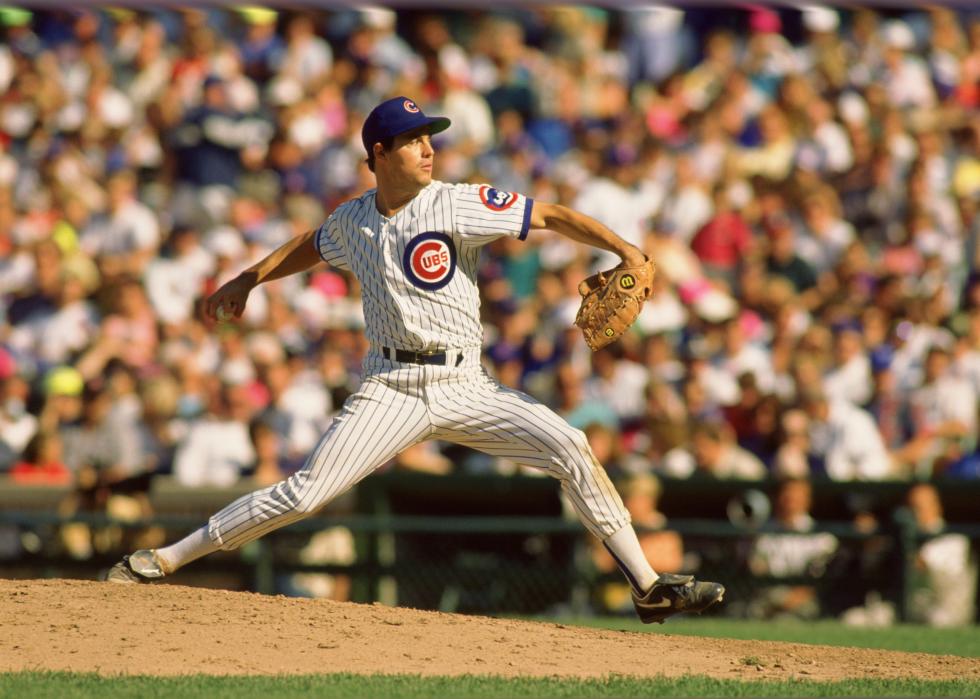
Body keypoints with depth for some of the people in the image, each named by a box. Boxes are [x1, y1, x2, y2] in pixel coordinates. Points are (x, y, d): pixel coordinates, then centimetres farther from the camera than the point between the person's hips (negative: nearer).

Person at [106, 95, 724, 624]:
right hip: (392, 388, 1)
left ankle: (649, 587, -10)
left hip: (465, 386, -1)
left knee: (569, 448, -18)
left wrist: (625, 250, -22)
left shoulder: (459, 205, -6)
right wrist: (249, 279, 31)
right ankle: (162, 562, -3)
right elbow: (314, 246, 29)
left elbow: (552, 215, -11)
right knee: (304, 494, -11)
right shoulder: (353, 221, 5)